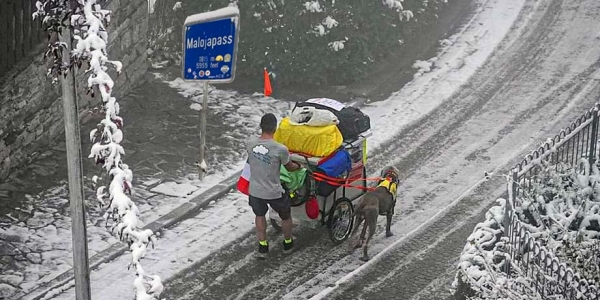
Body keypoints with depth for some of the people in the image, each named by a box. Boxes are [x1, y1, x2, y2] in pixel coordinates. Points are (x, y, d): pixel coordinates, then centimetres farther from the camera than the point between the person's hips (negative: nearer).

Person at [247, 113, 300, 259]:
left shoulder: (250, 144, -12)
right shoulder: (280, 149, -24)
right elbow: (290, 167, -5)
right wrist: (298, 166, 18)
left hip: (255, 191, 3)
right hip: (274, 193, -3)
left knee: (259, 215, 31)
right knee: (286, 216, 26)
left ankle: (262, 246, 38)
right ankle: (288, 244, 44)